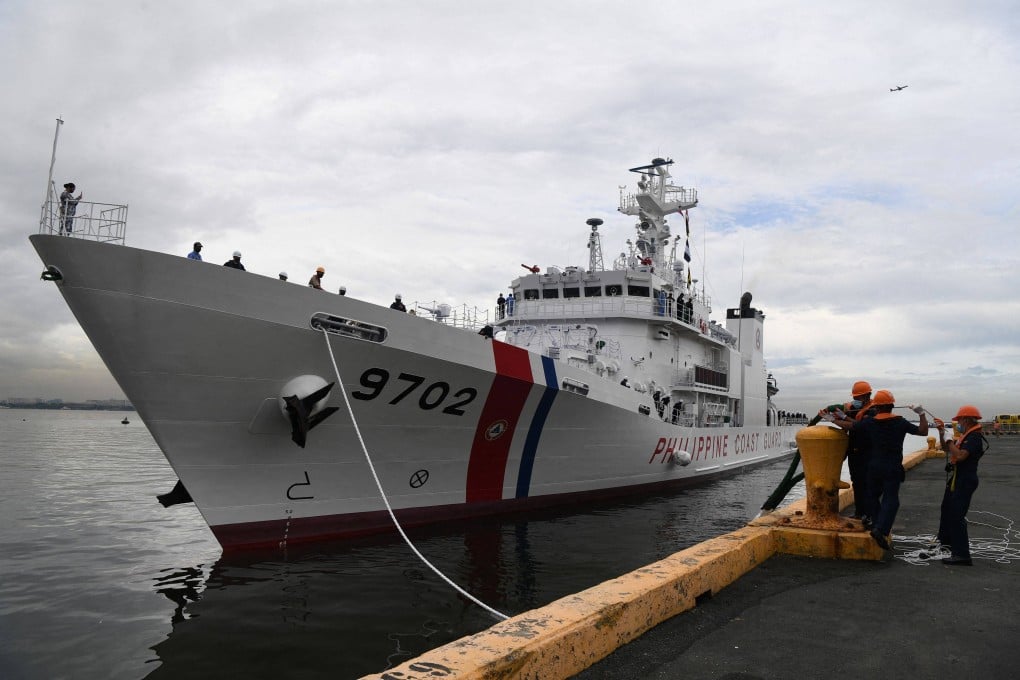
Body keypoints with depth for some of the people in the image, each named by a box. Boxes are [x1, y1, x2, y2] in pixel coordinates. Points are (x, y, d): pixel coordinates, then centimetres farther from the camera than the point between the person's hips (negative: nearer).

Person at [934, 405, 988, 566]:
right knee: (947, 510, 27)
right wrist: (942, 433, 9)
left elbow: (960, 455, -30)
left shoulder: (975, 437, -19)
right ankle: (945, 541, 46)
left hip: (965, 481, -11)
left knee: (956, 516, -13)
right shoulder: (965, 436, 12)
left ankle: (962, 555, -12)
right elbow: (946, 449, 20)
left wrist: (950, 440, -20)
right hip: (955, 479, 11)